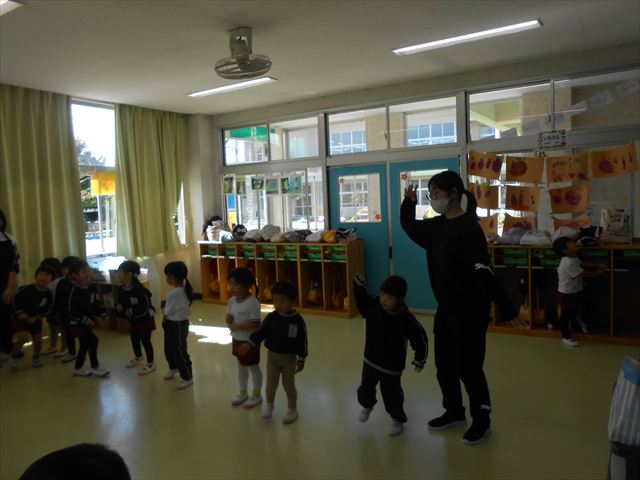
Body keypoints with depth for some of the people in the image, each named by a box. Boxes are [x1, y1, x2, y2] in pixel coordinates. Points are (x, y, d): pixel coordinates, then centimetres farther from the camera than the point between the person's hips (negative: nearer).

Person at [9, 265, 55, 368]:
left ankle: (36, 358, 30)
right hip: (20, 317, -4)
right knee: (23, 337, -19)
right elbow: (16, 300, -11)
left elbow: (48, 308, -1)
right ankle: (14, 356, 7)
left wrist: (36, 317, -11)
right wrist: (20, 312, -17)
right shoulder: (27, 288, -22)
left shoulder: (49, 294, -11)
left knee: (38, 339, 5)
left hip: (35, 319, 4)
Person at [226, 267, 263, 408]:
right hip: (237, 340, 8)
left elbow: (255, 324, -27)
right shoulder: (232, 301, -1)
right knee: (241, 367, 21)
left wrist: (237, 326, -27)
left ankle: (256, 395, 27)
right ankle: (243, 393, 38)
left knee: (253, 368, 10)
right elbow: (229, 317, 8)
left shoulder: (252, 302, -24)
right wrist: (228, 319, -15)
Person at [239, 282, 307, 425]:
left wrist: (301, 360, -4)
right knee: (271, 384, 14)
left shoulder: (298, 320, -16)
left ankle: (292, 409, 31)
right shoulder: (271, 317, -10)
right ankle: (269, 405, 40)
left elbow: (302, 342, -9)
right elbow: (261, 332, -11)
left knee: (289, 385, 10)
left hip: (289, 358, -2)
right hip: (272, 356, 3)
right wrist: (249, 345, -25)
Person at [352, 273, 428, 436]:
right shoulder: (372, 306, -14)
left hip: (393, 366, -3)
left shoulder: (406, 319, -22)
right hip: (371, 360, 3)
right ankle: (367, 406, 50)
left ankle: (397, 419, 36)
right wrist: (359, 284, -37)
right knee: (366, 388, 17)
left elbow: (421, 340, -11)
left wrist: (419, 361, -4)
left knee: (392, 394, 9)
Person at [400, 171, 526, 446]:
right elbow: (410, 227, 22)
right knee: (444, 365, 17)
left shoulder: (468, 228, -19)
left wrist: (508, 311, -26)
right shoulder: (437, 226, 5)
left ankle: (482, 420, 26)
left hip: (470, 311, -8)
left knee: (468, 368, 4)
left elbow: (484, 273, -25)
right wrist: (409, 202, 4)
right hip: (445, 309, 8)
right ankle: (454, 412, 37)